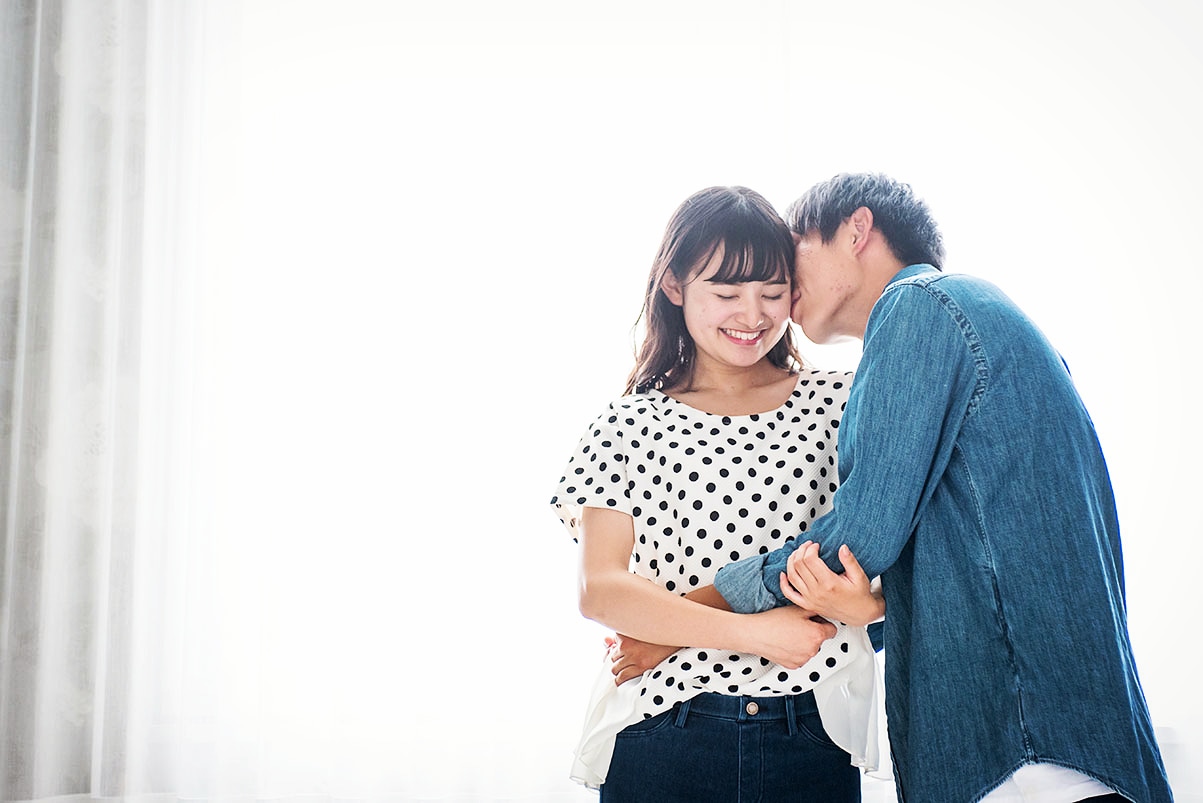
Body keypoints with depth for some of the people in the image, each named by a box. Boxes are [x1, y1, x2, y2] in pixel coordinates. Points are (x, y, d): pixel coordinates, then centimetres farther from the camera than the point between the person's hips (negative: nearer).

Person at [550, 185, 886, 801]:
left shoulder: (837, 402, 5)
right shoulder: (630, 424, 2)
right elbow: (599, 589, -8)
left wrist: (866, 599, -19)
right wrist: (752, 633, -18)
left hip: (815, 741, 2)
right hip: (663, 743, -1)